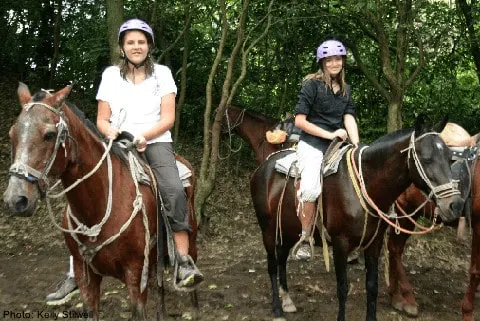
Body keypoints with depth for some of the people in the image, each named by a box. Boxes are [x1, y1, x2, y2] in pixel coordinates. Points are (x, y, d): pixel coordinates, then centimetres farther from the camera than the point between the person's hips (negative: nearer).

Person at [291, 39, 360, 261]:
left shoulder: (345, 89, 16)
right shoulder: (312, 85, -2)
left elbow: (349, 118, 5)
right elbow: (300, 121, -8)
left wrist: (356, 146, -11)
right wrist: (330, 134, -12)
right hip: (312, 145, -6)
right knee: (310, 187, -29)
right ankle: (305, 238, -11)